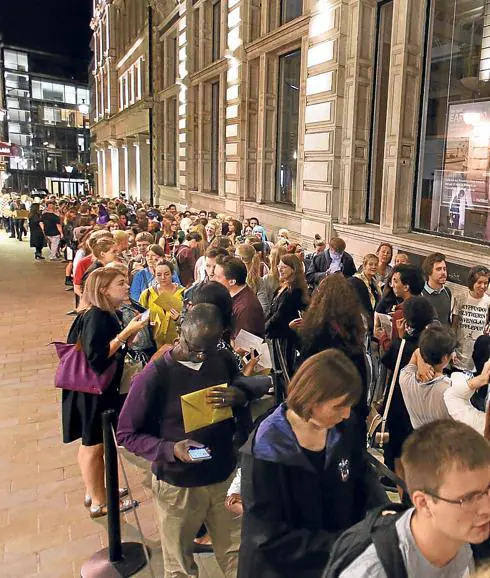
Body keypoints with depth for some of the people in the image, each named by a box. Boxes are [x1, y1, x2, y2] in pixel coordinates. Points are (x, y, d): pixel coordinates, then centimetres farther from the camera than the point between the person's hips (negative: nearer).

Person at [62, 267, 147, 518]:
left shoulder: (107, 315, 5)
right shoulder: (96, 316, -23)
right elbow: (96, 356, -29)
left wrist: (130, 332, -1)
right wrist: (126, 332, -28)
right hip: (92, 390, -10)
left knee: (92, 444, 21)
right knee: (94, 446, 5)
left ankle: (94, 491, 38)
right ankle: (99, 503, 21)